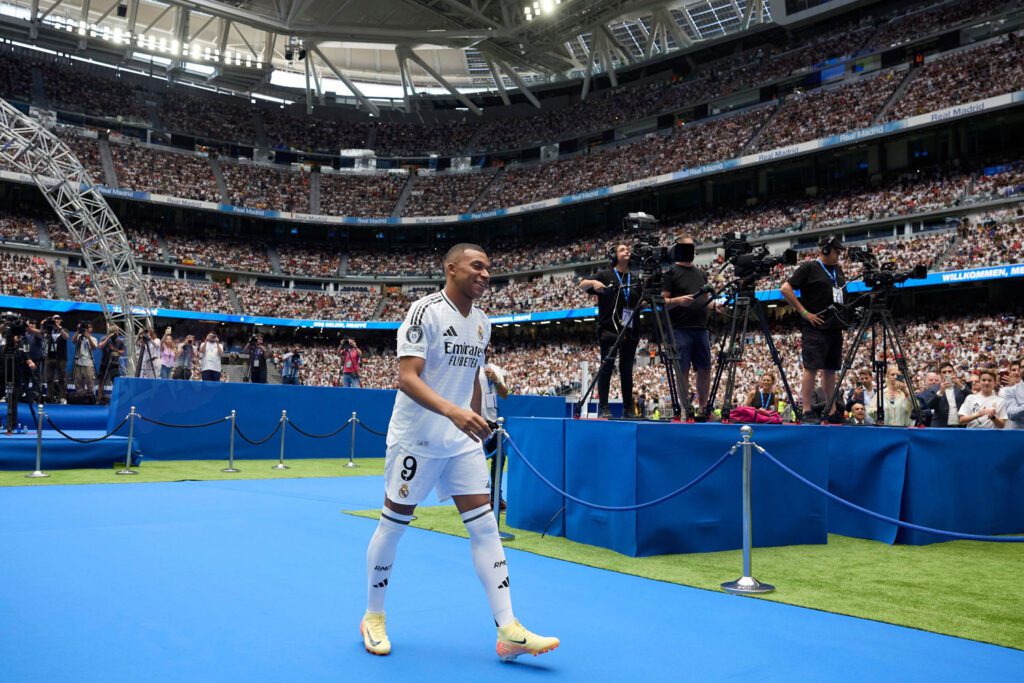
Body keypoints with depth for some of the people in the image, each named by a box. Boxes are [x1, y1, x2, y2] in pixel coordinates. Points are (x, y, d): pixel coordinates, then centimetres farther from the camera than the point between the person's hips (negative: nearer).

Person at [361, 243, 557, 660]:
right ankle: (373, 617, 26)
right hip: (415, 439, -6)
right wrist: (452, 410, -38)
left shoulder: (482, 324, 8)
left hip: (463, 442, 6)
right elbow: (406, 377, -24)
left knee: (485, 526, -1)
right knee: (393, 525, 7)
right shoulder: (426, 311, -14)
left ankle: (508, 630, 0)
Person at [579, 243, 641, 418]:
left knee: (626, 369, 6)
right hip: (609, 328, -4)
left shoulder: (635, 280, 16)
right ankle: (603, 407, -10)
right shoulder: (605, 275, 5)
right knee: (607, 364, -11)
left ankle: (628, 409, 10)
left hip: (630, 330, 4)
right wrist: (593, 282, -22)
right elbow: (581, 285, -1)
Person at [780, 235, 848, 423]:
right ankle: (806, 411, -8)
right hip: (815, 328, -7)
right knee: (811, 368, -9)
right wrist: (804, 312, -14)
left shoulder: (838, 269, 17)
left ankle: (831, 411, 16)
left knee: (830, 369, 10)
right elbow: (786, 289, -11)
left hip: (835, 328, 7)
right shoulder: (809, 268, -5)